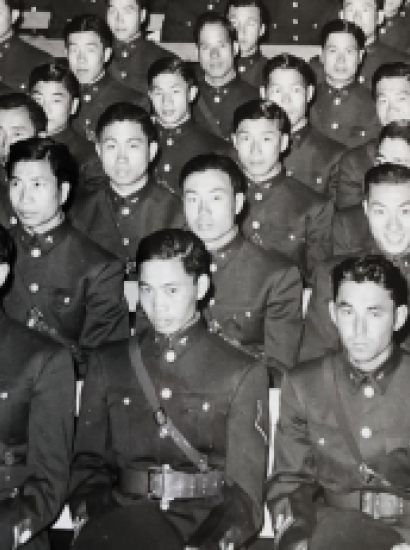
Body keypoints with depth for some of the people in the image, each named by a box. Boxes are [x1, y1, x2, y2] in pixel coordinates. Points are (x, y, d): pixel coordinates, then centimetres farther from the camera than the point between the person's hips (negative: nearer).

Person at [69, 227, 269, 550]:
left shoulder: (243, 375, 4)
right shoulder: (108, 365, 12)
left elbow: (245, 491, -1)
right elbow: (88, 464, 12)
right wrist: (100, 523, -9)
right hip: (123, 520, 1)